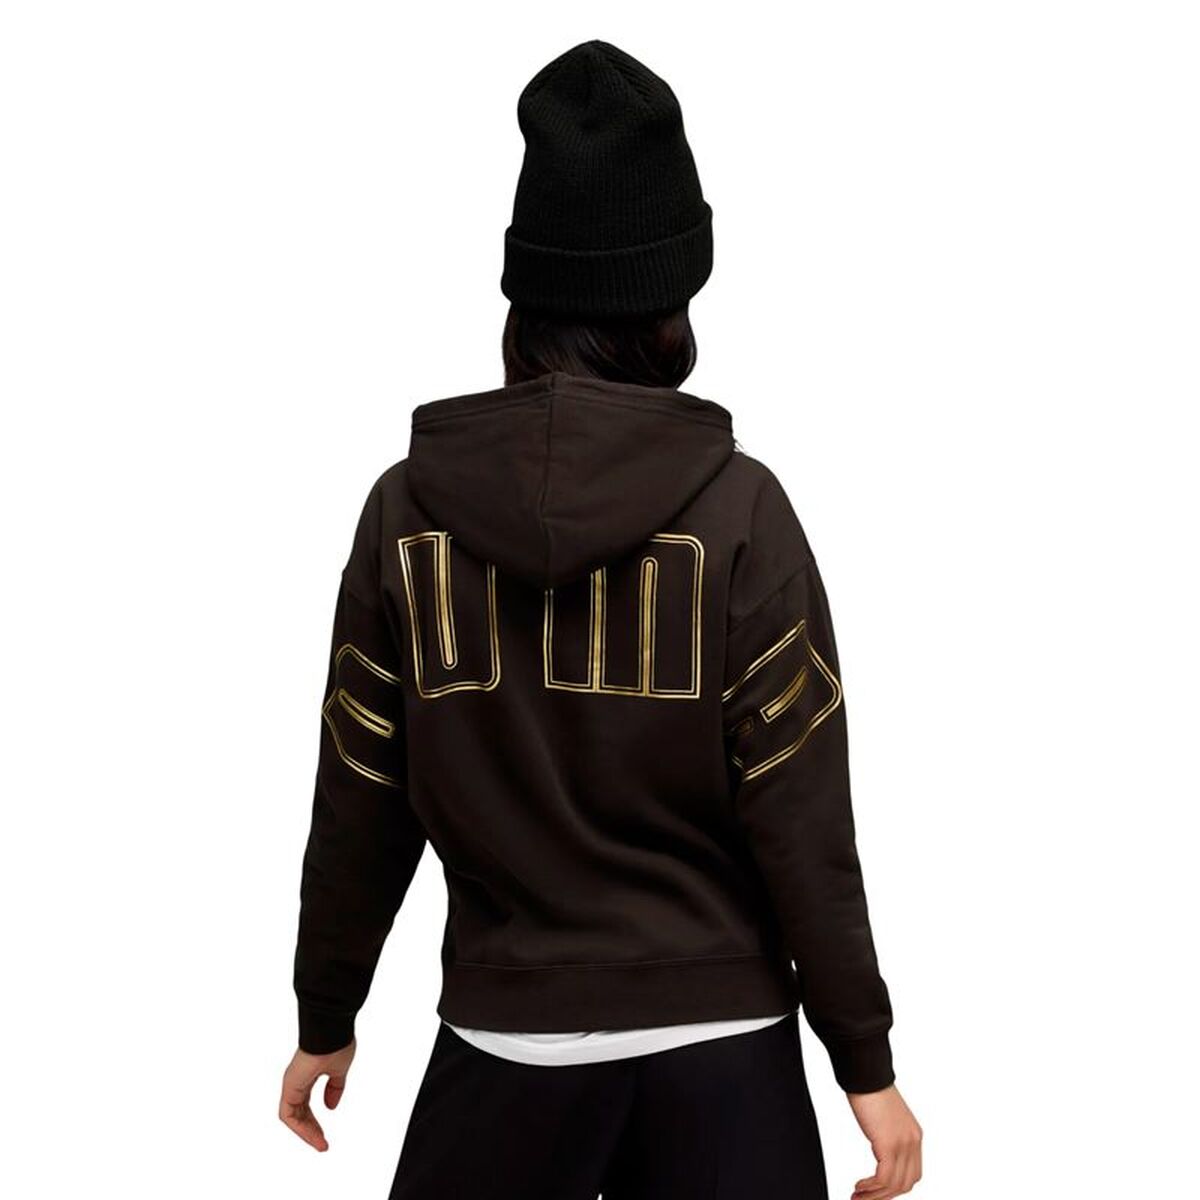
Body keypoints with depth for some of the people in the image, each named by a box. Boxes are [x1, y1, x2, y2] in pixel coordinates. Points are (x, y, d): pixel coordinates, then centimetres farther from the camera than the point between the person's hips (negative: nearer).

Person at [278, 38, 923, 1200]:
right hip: (717, 1046, -1)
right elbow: (802, 816, -9)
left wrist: (325, 1019, 14)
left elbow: (359, 809, 0)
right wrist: (865, 1061, 0)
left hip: (506, 1044, 2)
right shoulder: (735, 508, -10)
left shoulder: (411, 506, -5)